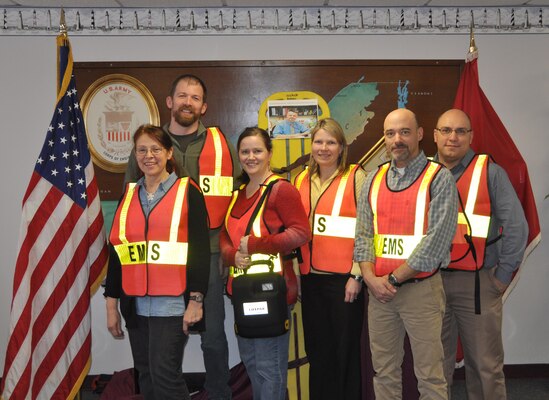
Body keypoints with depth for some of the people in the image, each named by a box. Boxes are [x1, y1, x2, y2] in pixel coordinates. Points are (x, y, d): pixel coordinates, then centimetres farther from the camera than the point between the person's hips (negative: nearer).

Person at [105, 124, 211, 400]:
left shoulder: (187, 192, -2)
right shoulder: (129, 195, 12)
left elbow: (201, 249, -6)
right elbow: (116, 250, 13)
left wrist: (196, 300, -12)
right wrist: (112, 303, 11)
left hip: (172, 302, -5)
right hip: (135, 304, 5)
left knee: (165, 375, -8)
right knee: (146, 376, 11)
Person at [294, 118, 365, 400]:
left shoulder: (355, 176, -3)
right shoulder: (301, 180, 12)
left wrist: (357, 275, -12)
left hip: (343, 279, -5)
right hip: (310, 279, 5)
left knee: (345, 352, 4)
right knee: (317, 353, 13)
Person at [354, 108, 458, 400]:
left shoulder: (439, 179, -6)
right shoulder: (373, 180, 10)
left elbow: (436, 241, -14)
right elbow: (363, 235, 7)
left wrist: (394, 278, -12)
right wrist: (371, 278, -8)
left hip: (421, 288, -4)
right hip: (379, 290, 5)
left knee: (429, 376, 3)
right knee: (384, 372, 13)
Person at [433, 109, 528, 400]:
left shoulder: (490, 173, -2)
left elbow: (516, 226, -6)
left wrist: (503, 275, -7)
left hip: (477, 283, -3)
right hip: (430, 281, 3)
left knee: (485, 365, 6)